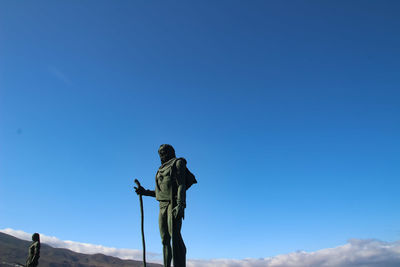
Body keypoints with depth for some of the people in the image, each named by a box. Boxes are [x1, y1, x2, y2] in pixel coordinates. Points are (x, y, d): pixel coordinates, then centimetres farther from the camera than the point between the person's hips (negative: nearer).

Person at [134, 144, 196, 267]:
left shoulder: (178, 163, 2)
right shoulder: (162, 170, 25)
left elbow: (182, 185, -10)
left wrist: (181, 205, -22)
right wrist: (145, 192, 16)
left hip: (174, 204, -8)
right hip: (163, 206, 8)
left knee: (175, 236, -19)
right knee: (165, 239, 3)